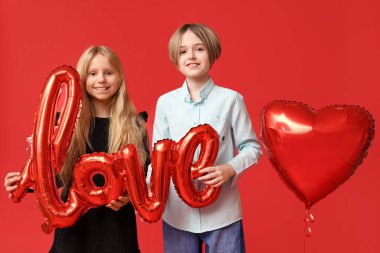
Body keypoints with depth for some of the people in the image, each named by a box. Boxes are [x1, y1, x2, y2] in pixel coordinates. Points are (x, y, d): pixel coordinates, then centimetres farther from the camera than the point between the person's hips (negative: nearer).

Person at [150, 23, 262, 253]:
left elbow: (252, 147, 0)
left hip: (223, 213, -2)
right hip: (177, 213, 2)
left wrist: (230, 169, -18)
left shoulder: (231, 99, -5)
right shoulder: (165, 102, 1)